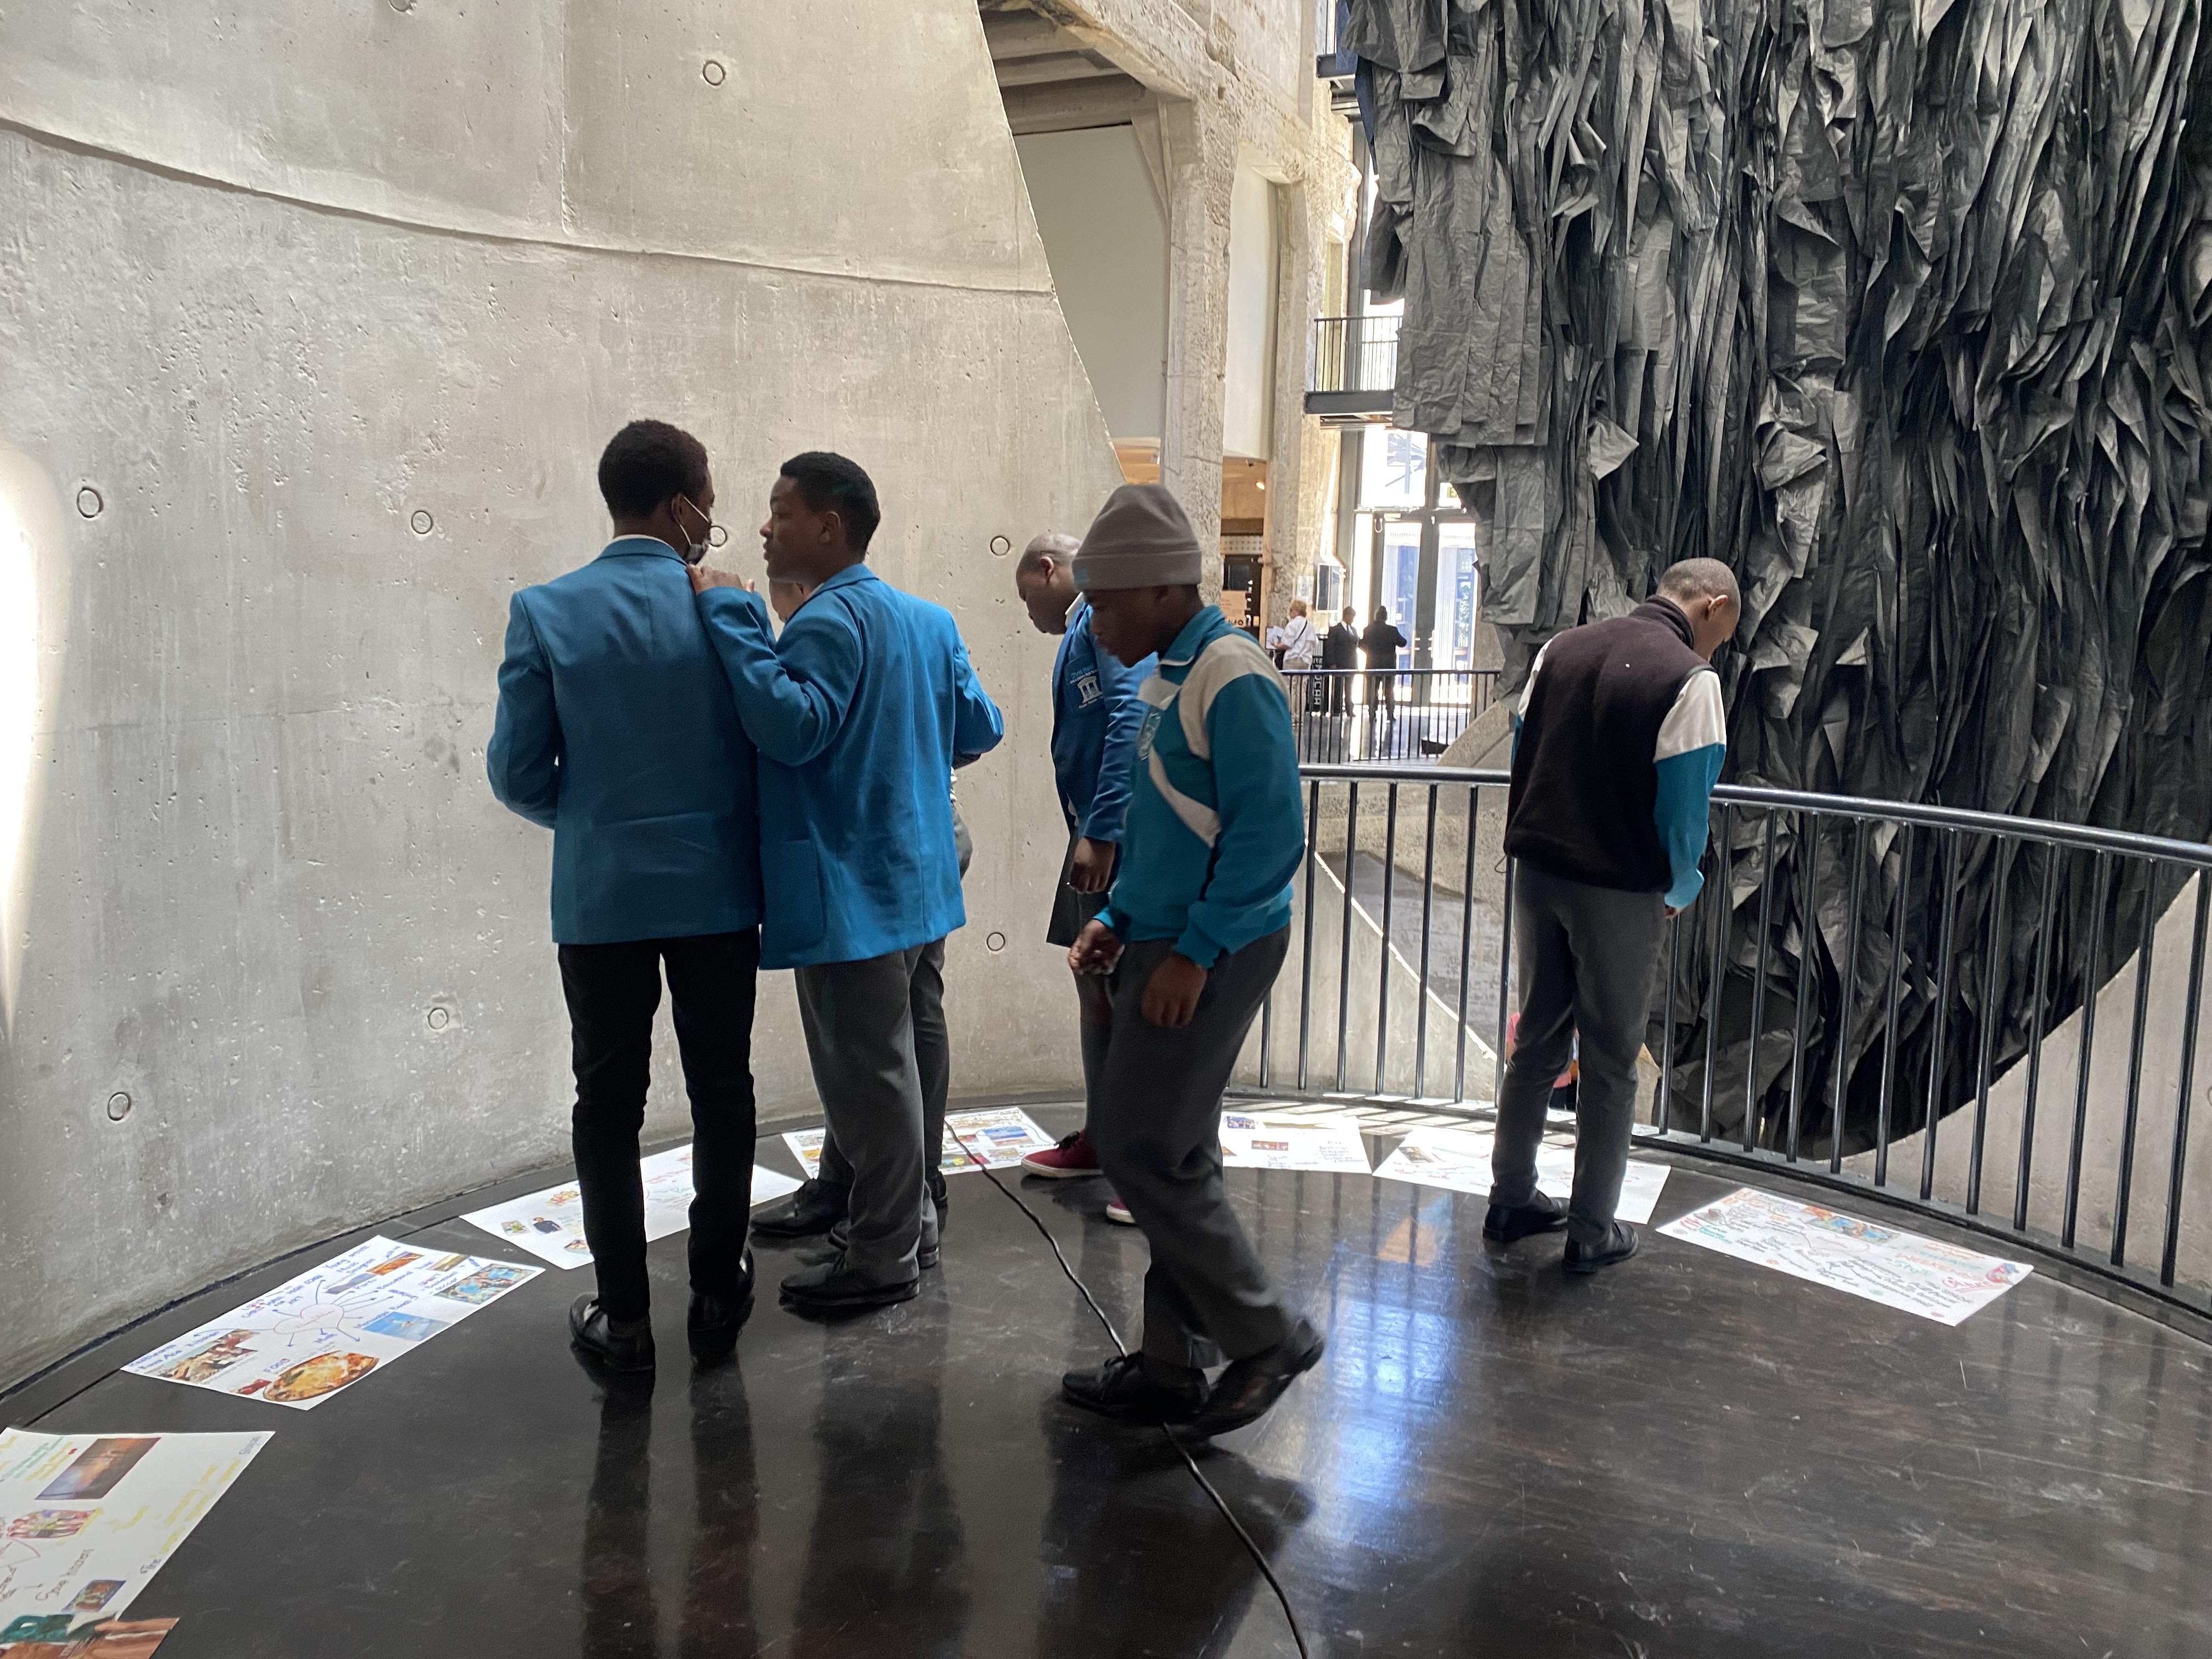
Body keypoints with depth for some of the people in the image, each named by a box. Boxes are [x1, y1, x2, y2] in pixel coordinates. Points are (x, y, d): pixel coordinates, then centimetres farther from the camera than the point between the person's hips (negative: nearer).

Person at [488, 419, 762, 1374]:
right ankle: (717, 1296, 23)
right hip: (718, 892, 1)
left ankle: (624, 1316, 16)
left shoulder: (546, 612, -7)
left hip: (602, 896, 0)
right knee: (722, 1093, 14)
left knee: (609, 1105, 11)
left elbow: (519, 775, -5)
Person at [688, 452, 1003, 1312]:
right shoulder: (929, 619, 9)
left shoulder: (830, 621, -18)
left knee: (871, 1070, 1)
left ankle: (886, 1256, 13)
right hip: (910, 876, 10)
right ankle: (847, 1194, 39)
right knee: (860, 1057, 23)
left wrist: (731, 616, -25)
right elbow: (979, 727, 12)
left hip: (853, 889, -10)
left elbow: (791, 726, -31)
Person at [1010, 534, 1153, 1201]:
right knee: (1096, 990, 17)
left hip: (1122, 840, -10)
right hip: (1096, 834, 10)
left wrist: (1102, 831, -26)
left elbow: (1132, 717, -24)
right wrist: (1089, 831, 16)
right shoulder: (1082, 629, 19)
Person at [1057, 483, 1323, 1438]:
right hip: (1166, 944, 10)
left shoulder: (1230, 677, -16)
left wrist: (1195, 953, -20)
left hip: (1211, 955, -10)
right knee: (1173, 1157, 14)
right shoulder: (1169, 674, 13)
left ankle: (1264, 1337, 10)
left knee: (1140, 1149, -6)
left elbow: (1271, 833, -22)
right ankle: (1174, 1367, 25)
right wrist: (1118, 920, 12)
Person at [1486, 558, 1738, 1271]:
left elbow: (1522, 760, 9)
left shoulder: (1561, 649, 6)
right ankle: (1591, 1232, 18)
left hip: (1539, 876, 6)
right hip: (1620, 892, -5)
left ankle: (1511, 1200, 27)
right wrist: (1682, 889, 4)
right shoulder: (1689, 679, -14)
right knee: (1610, 1061, 8)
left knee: (1537, 1042, 17)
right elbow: (1682, 807, -14)